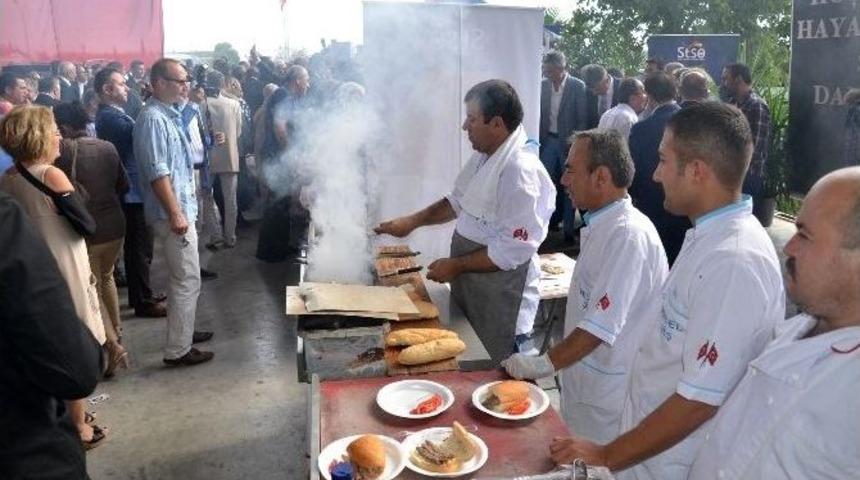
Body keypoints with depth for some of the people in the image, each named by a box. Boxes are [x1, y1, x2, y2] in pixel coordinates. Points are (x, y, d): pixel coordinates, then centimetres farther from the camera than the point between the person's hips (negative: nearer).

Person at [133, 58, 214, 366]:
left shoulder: (169, 115, 13)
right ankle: (177, 350, 3)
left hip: (183, 207, 10)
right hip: (172, 212, -10)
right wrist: (175, 214, -24)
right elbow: (157, 172, -23)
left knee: (184, 277, 19)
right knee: (188, 281, -5)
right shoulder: (153, 119, -17)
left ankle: (183, 331, 33)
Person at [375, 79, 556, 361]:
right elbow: (458, 201, 19)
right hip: (470, 292, 9)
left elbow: (512, 250, -26)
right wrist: (412, 221, 10)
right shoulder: (485, 156, 5)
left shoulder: (520, 172, -25)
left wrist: (455, 266, -18)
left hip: (501, 304, -9)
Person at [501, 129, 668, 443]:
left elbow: (601, 326, -27)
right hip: (582, 382, 8)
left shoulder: (629, 235, -25)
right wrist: (554, 361, 13)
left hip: (606, 394, -8)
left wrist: (544, 364, -22)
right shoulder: (602, 226, 6)